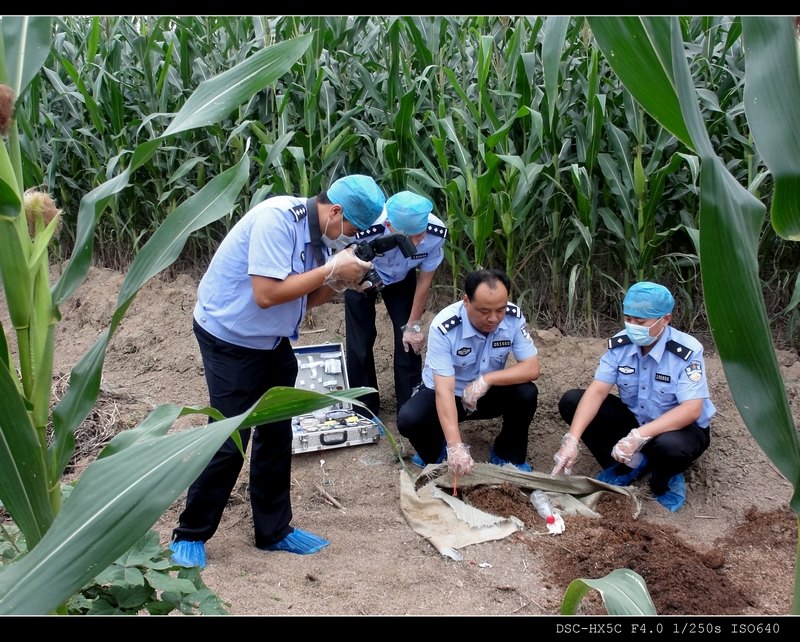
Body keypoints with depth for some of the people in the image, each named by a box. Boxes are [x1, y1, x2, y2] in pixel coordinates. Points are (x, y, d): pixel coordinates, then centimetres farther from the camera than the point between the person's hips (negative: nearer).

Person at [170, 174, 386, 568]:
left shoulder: (319, 234, 0)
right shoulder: (277, 218, -26)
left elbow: (305, 297, 6)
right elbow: (266, 294, -30)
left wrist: (341, 281, -12)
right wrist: (331, 270, -25)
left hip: (273, 342, 9)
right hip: (230, 340, -8)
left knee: (277, 434, 11)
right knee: (230, 441, -3)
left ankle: (274, 530, 25)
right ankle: (189, 536, 14)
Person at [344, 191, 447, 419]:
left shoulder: (436, 233, -35)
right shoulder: (365, 230, -44)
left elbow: (425, 279, -16)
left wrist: (414, 324, -8)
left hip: (402, 277, 2)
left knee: (409, 340, -1)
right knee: (360, 343, 0)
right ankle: (364, 412, 18)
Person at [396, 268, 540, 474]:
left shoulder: (514, 317, -20)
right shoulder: (444, 327, -31)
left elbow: (532, 368, -20)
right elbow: (444, 390, -36)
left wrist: (486, 379, -34)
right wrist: (456, 446, -45)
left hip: (486, 395, 3)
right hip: (445, 394, -3)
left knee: (526, 393, -26)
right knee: (408, 420, -30)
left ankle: (507, 455, 1)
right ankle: (435, 451, 5)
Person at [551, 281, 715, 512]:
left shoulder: (687, 351, -25)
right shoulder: (619, 344, -12)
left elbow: (691, 409, -33)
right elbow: (597, 392, -18)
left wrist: (639, 436, -43)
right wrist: (572, 439, -32)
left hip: (681, 427, -5)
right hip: (634, 418, 5)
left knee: (669, 445, -41)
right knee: (571, 401, -13)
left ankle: (664, 480, -3)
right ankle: (628, 465, -3)